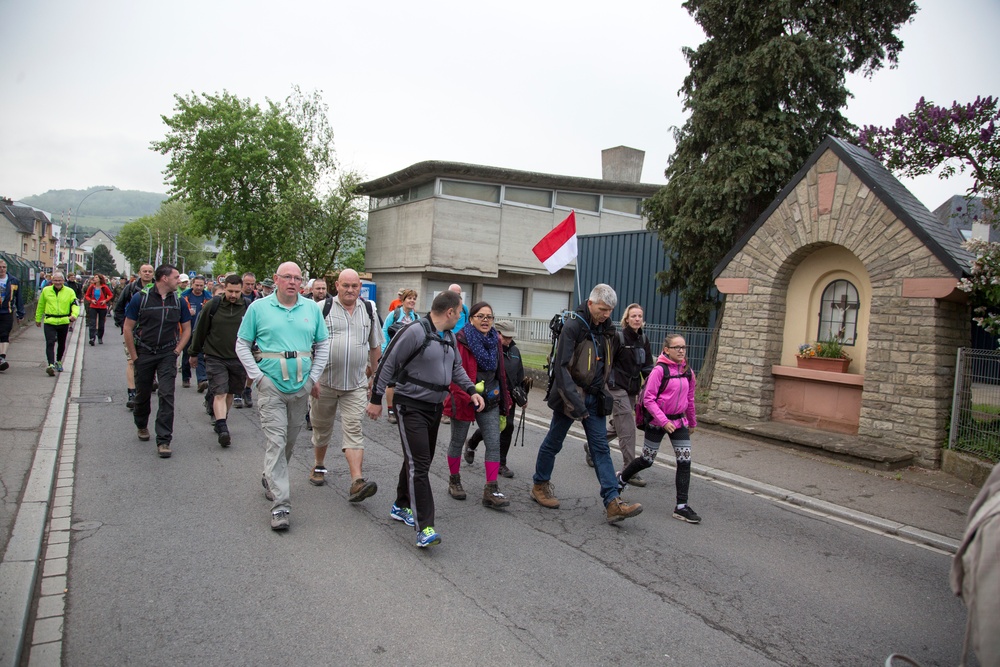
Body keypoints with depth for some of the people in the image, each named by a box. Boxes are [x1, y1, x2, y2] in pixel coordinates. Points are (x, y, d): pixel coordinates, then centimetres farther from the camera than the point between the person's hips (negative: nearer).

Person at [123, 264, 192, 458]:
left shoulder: (178, 300, 2)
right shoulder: (140, 298, -6)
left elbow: (186, 329, 11)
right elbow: (127, 328, -2)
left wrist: (176, 351, 1)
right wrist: (134, 356, -4)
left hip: (167, 354, 1)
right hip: (144, 353, -1)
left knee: (167, 395, -9)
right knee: (142, 394, 13)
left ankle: (164, 440, -6)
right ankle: (141, 425, 42)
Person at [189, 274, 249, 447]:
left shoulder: (248, 308, -3)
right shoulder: (212, 305, -5)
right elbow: (200, 331, 6)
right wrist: (194, 354, 12)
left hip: (238, 359, 2)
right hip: (215, 358, -2)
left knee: (229, 393, 13)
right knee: (219, 393, -11)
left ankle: (221, 422, 32)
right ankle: (223, 429, -17)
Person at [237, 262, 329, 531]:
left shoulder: (312, 308, 6)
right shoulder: (259, 307, 0)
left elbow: (323, 346, 12)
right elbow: (242, 345, 4)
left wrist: (314, 377, 4)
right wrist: (257, 376, -6)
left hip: (301, 387, 4)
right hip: (271, 386, -3)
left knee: (290, 440, 15)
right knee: (276, 442, -9)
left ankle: (270, 478, 40)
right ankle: (280, 504, -8)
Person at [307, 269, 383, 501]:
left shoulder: (368, 311, 6)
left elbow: (375, 347, 15)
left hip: (356, 385, 1)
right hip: (324, 381, -1)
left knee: (354, 430, -7)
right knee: (322, 428, 14)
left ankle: (357, 482, -14)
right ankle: (319, 467, 37)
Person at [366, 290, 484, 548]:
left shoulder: (450, 337, 9)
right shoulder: (415, 332, -18)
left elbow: (456, 368, 22)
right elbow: (387, 364, -15)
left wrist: (471, 390, 7)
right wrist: (376, 399, -13)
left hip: (434, 407, 9)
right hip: (411, 406, -9)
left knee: (420, 460, 17)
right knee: (418, 464, -12)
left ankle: (401, 506, 35)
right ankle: (424, 528, -12)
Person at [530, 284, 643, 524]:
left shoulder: (604, 328, 6)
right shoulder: (573, 326, -18)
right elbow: (561, 366, -24)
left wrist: (603, 392, 13)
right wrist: (574, 401, -29)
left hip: (594, 398, 7)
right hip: (571, 396, -6)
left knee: (601, 448, 1)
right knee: (553, 443, 9)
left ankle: (613, 503, -1)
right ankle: (540, 486, 29)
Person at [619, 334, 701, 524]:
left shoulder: (687, 372, 3)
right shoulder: (659, 370, -15)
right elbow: (648, 399, -16)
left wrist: (692, 422, 23)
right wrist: (664, 421, -21)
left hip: (679, 421, 5)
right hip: (657, 421, -5)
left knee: (685, 461, -3)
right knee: (647, 460, 6)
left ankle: (681, 506, 3)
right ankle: (620, 480, 33)